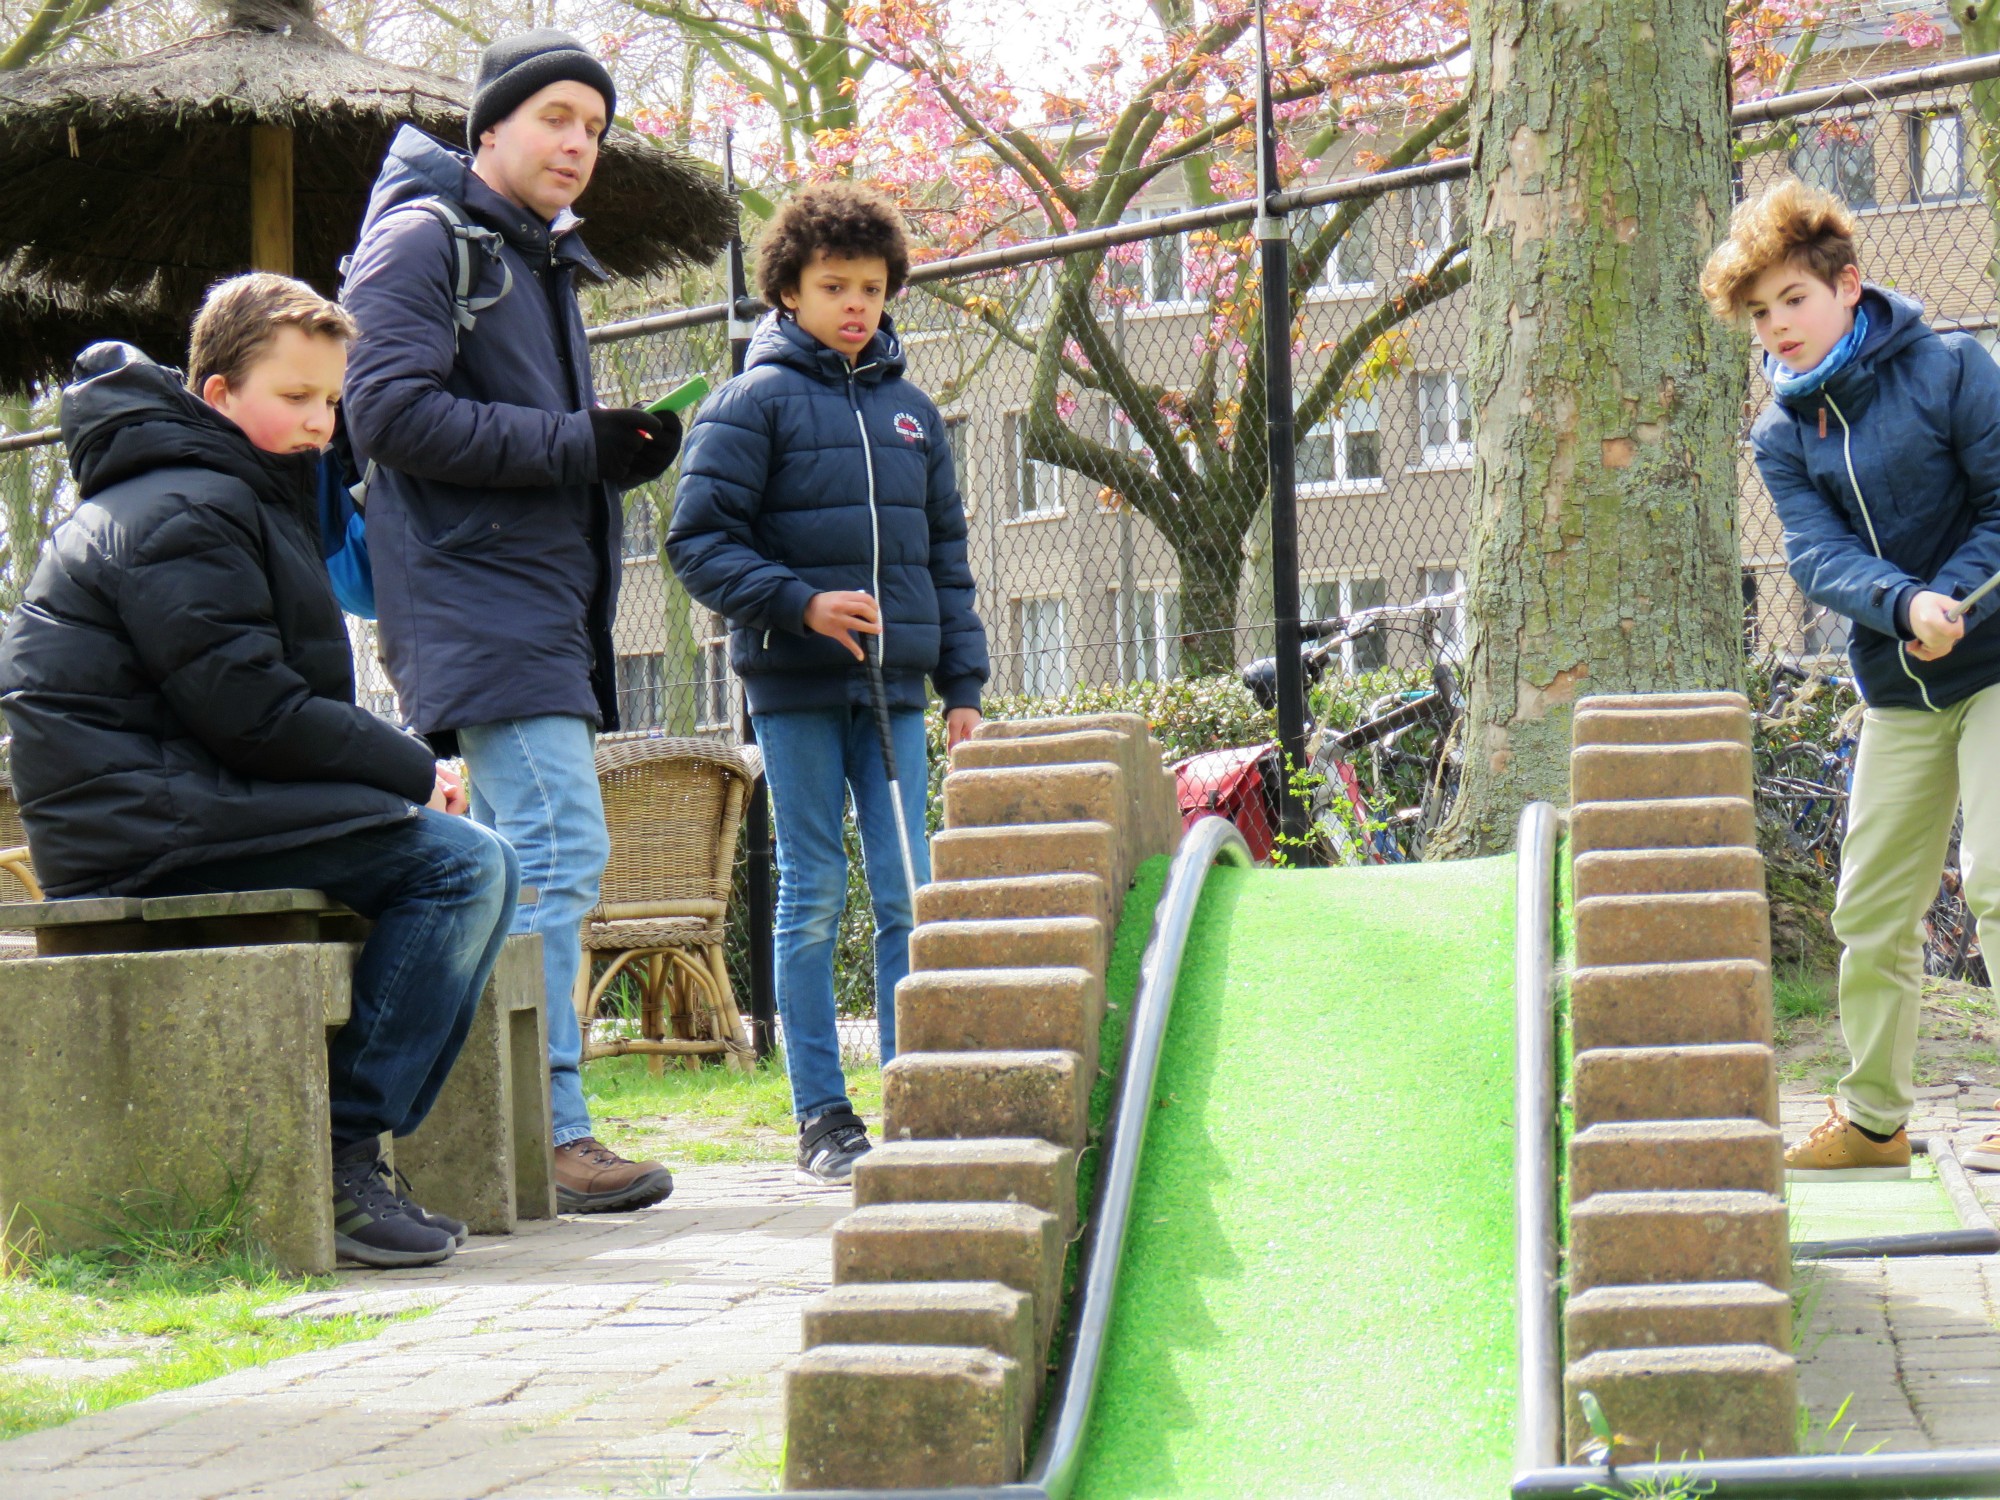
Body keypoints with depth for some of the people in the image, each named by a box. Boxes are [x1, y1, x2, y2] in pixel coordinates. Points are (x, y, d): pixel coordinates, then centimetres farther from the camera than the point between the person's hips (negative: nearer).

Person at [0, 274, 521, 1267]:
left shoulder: (232, 497, 22)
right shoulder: (184, 512, -12)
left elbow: (262, 701, 20)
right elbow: (251, 711, -20)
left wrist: (400, 766, 4)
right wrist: (412, 768, -10)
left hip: (164, 802, 11)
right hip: (147, 823, -11)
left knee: (468, 863, 11)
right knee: (462, 863, -18)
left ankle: (345, 1154, 4)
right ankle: (341, 1157, -16)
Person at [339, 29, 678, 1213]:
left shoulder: (545, 261, 22)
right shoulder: (423, 240, -6)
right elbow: (392, 411, -17)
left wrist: (628, 450, 2)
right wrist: (579, 444, -18)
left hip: (549, 597, 10)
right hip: (475, 592, -10)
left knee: (529, 859, 11)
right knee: (559, 849, -15)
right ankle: (552, 1132, -13)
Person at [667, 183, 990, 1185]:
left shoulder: (910, 411, 14)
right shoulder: (753, 403, -1)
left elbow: (947, 556, 19)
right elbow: (699, 543, -6)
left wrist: (962, 683, 13)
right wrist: (802, 604, -18)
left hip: (893, 687, 4)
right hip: (795, 688, -4)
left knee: (907, 897, 1)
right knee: (813, 896, 1)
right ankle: (822, 1115, 6)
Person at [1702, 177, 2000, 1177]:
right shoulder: (1781, 435, 5)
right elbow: (1816, 556, -9)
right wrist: (1903, 606, -28)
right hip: (1899, 687, 5)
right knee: (1870, 908, 8)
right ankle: (1873, 1118, 22)